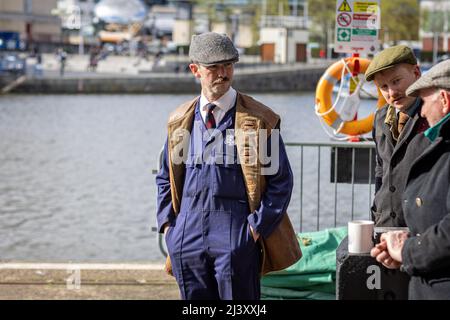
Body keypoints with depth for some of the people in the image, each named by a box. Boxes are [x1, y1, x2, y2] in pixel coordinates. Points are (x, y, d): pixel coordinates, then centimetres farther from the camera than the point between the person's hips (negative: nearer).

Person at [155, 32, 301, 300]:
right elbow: (166, 178, 20)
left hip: (236, 238, -4)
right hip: (187, 237, 4)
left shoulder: (258, 119, -2)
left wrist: (258, 226, -9)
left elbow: (281, 180, -2)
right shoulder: (180, 121, 10)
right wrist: (167, 223, 7)